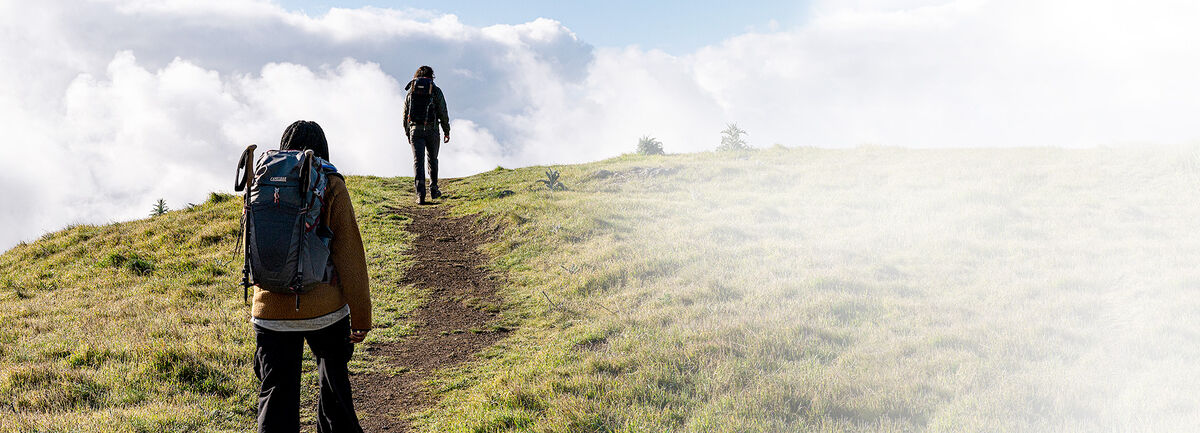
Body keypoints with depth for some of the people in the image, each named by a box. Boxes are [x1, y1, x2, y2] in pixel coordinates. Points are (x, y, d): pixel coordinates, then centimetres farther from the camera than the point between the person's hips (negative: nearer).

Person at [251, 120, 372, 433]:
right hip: (324, 310, -2)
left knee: (276, 397, 6)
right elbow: (348, 253, -8)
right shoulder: (330, 187, -5)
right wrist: (361, 315, -3)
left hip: (271, 312, 2)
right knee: (335, 385, 19)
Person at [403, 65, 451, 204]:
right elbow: (443, 113, -1)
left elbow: (405, 114, 12)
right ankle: (433, 190, 26)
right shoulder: (436, 90, 2)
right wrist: (447, 132, 7)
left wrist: (407, 133, 21)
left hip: (415, 129, 1)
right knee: (432, 159, 18)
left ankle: (420, 194, -17)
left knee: (418, 161, -4)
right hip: (431, 130, -1)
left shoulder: (411, 91, 10)